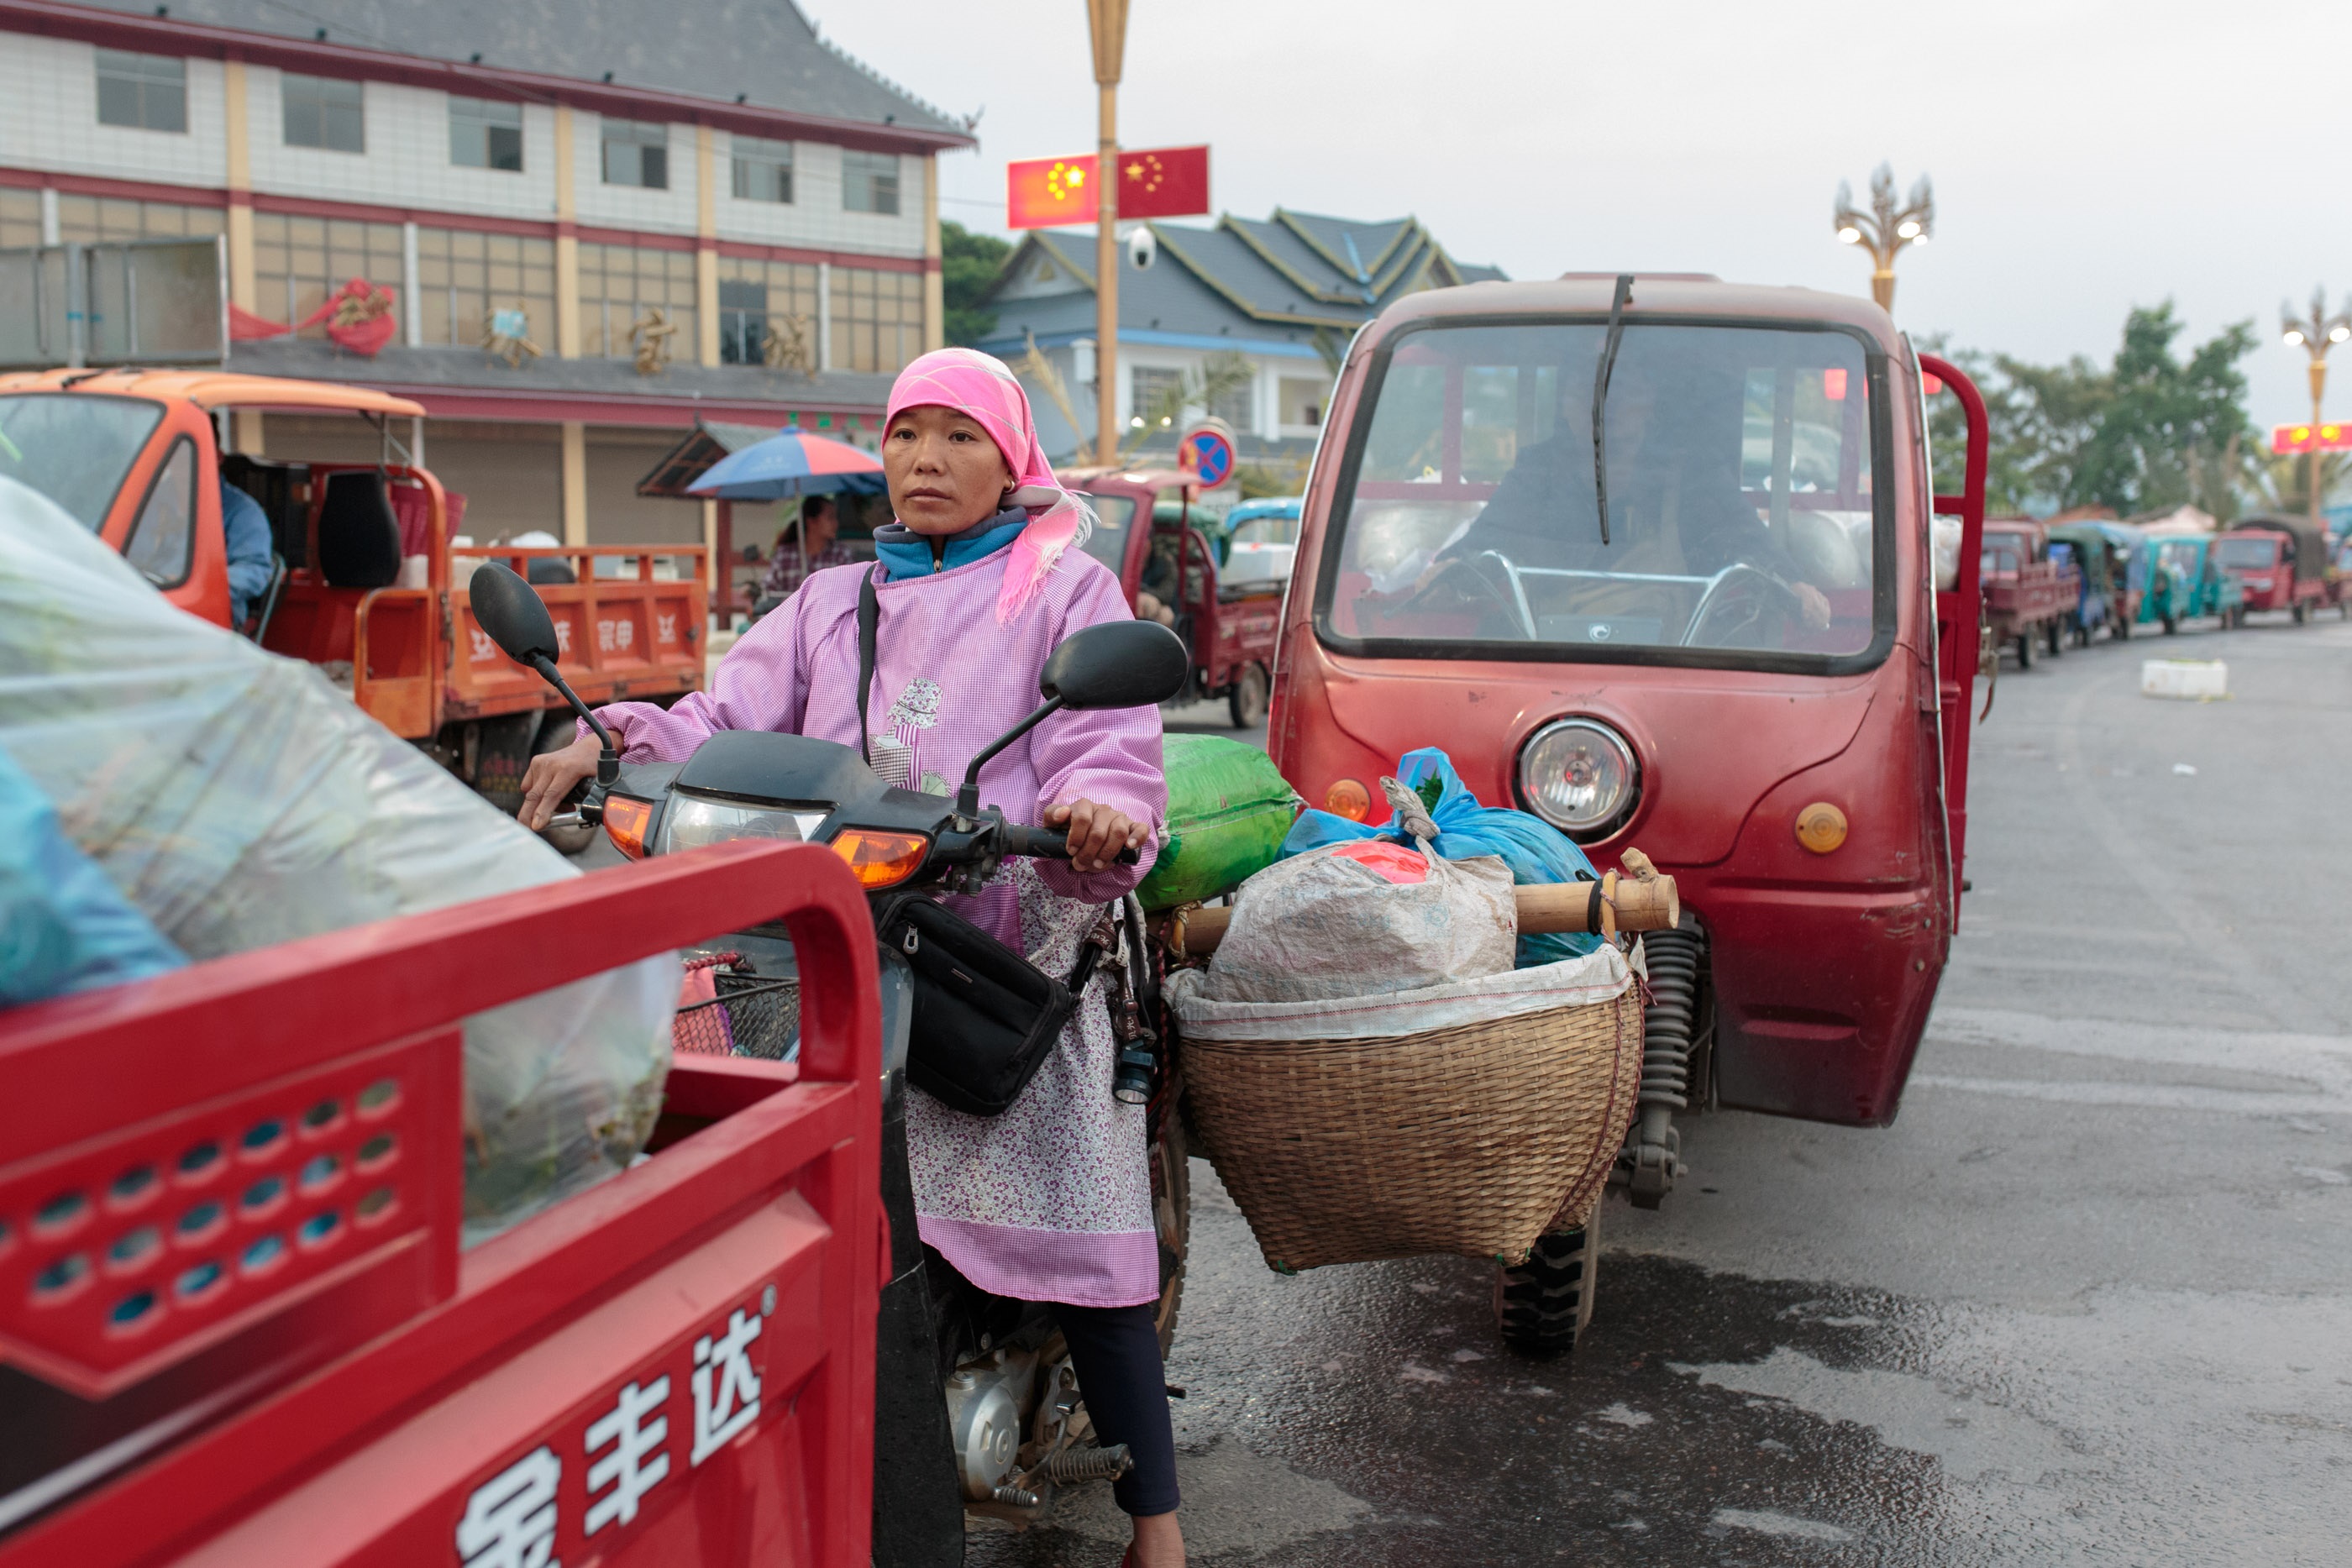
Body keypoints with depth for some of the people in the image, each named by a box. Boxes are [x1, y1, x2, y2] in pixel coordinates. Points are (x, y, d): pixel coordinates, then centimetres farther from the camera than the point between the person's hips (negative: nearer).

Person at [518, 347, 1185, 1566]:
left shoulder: (1064, 588, 13)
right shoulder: (832, 603, 27)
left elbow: (1111, 747, -1)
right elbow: (732, 717, 14)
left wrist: (1099, 810, -24)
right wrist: (613, 744, -5)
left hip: (1006, 949, -4)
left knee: (1076, 1236, -9)